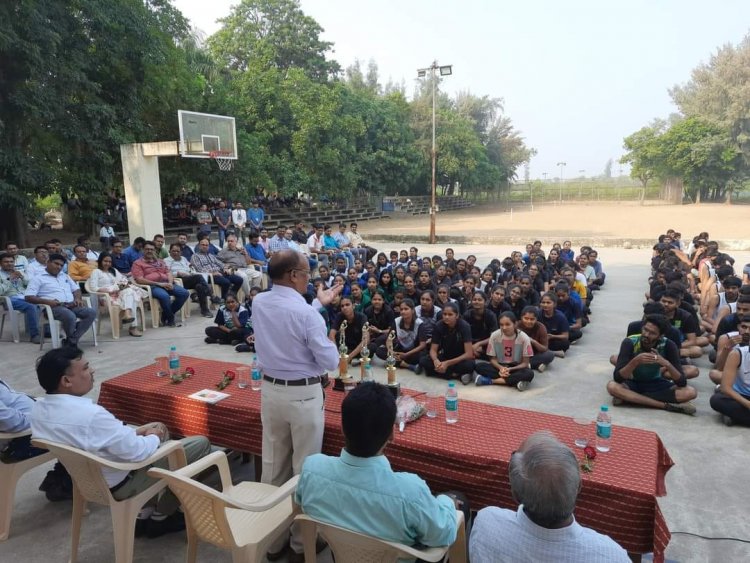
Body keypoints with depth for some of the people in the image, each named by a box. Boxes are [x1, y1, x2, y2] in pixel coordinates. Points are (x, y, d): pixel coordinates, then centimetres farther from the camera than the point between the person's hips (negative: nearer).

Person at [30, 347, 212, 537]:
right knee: (200, 444, -3)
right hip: (119, 483, -9)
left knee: (159, 430, 25)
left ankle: (143, 513, 24)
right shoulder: (90, 415, -35)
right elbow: (137, 451, -27)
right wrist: (154, 438, -7)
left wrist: (137, 431, 3)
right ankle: (160, 517, 15)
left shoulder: (39, 408, -6)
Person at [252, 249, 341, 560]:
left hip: (270, 390, 7)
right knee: (305, 468, 9)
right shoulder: (305, 312, -22)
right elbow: (330, 362, -16)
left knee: (272, 466, 16)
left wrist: (319, 303, 21)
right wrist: (328, 339, 3)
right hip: (304, 395, -6)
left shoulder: (258, 303, -2)